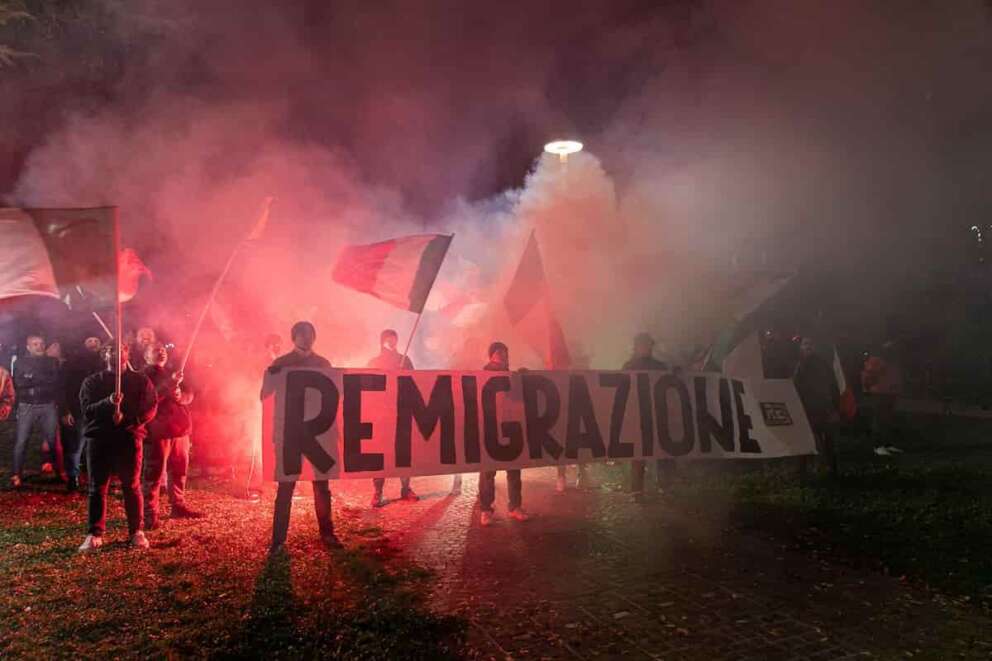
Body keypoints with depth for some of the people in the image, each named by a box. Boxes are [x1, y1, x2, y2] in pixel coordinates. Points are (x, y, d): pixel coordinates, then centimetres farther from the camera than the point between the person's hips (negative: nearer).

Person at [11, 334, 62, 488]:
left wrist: (32, 380, -4)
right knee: (21, 440, -6)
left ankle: (49, 463, 16)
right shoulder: (20, 362, 9)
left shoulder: (53, 362, 11)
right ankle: (16, 474, -2)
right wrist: (45, 380, -7)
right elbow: (18, 383, -5)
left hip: (49, 405, 1)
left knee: (52, 438, 0)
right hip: (27, 406, -1)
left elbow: (57, 382, 0)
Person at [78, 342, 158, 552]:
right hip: (99, 439, 1)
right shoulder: (92, 382, 9)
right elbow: (87, 409, -4)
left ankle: (136, 532, 12)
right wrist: (108, 402, -22)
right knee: (97, 488, 3)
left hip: (129, 438, -1)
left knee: (132, 486, 2)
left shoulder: (141, 381, 7)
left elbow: (150, 409, 0)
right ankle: (95, 534, 10)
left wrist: (127, 418, -17)